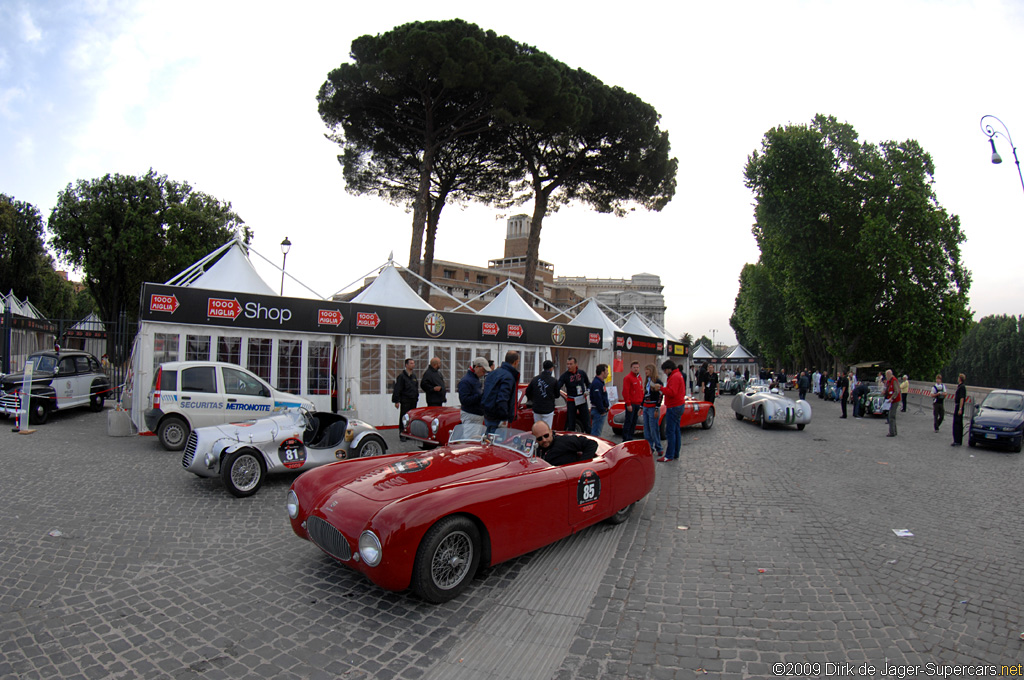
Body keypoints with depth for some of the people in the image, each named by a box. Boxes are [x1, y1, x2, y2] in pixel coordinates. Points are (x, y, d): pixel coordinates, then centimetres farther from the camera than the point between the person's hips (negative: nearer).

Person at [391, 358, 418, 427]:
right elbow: (397, 389, -11)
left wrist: (416, 397, 16)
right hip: (405, 401, -6)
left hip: (413, 401, 7)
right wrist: (396, 401, -15)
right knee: (404, 418, -4)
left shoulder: (414, 376, 14)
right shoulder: (401, 376, -8)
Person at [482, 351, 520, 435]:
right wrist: (504, 418, -21)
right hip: (496, 419, -9)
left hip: (487, 416, 9)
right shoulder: (508, 377, -16)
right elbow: (502, 399, -25)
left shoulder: (494, 372, 12)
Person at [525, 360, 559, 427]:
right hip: (548, 410, -4)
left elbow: (527, 392, 9)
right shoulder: (554, 381, -9)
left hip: (536, 409, 4)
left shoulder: (535, 379, 3)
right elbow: (557, 394, 1)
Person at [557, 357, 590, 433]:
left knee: (586, 421, 8)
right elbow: (557, 386, -21)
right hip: (571, 401, -2)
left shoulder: (582, 373, 0)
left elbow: (588, 384, 15)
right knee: (571, 423, 3)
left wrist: (587, 391, -4)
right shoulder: (565, 375, -8)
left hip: (582, 400, 2)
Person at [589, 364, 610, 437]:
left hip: (601, 410, 11)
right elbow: (597, 399, -23)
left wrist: (605, 410, 18)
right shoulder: (596, 383, -18)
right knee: (596, 432, -7)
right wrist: (602, 411, -20)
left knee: (596, 431, 15)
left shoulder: (601, 382, 16)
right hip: (599, 411, -11)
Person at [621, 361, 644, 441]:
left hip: (638, 404, 7)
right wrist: (628, 404, -16)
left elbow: (641, 391, 19)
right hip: (631, 404, -7)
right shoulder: (628, 378, -8)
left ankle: (630, 438, 19)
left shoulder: (639, 378, 15)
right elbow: (625, 392, -13)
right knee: (628, 422, -5)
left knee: (634, 423, 11)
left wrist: (641, 404, 13)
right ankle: (625, 440, 0)